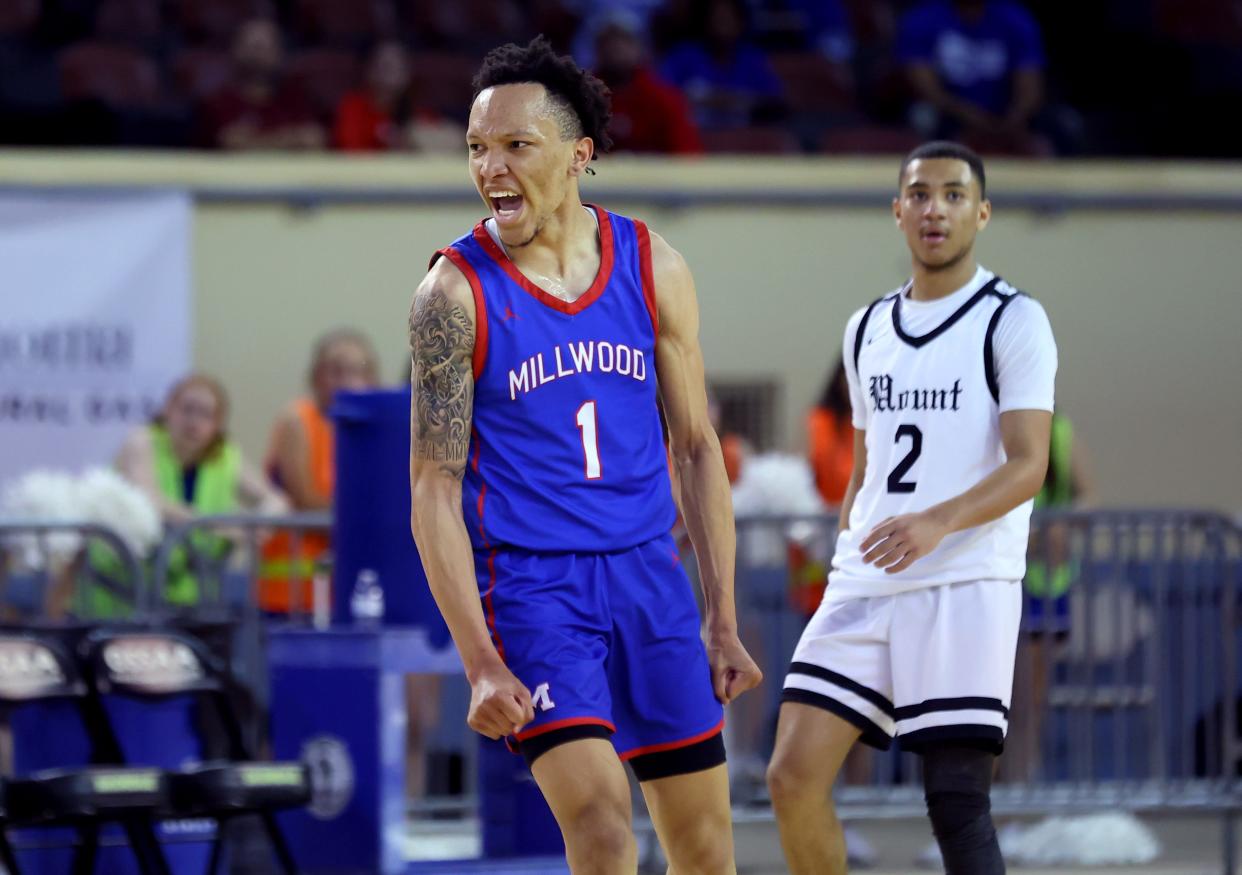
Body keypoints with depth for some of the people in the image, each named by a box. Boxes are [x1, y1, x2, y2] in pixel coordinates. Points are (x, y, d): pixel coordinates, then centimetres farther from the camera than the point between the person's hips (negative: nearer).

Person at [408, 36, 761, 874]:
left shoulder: (653, 267, 2)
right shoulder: (455, 293, -9)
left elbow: (697, 449, 9)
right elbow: (435, 488, -9)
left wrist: (723, 623, 6)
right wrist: (481, 662, -16)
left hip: (648, 573, 4)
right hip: (528, 582, -4)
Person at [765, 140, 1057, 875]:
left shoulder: (1013, 322, -2)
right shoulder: (868, 329, 17)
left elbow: (1027, 468, -13)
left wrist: (938, 522, -30)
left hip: (964, 587, -6)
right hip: (865, 587, 6)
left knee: (956, 799, -9)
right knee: (795, 777, -4)